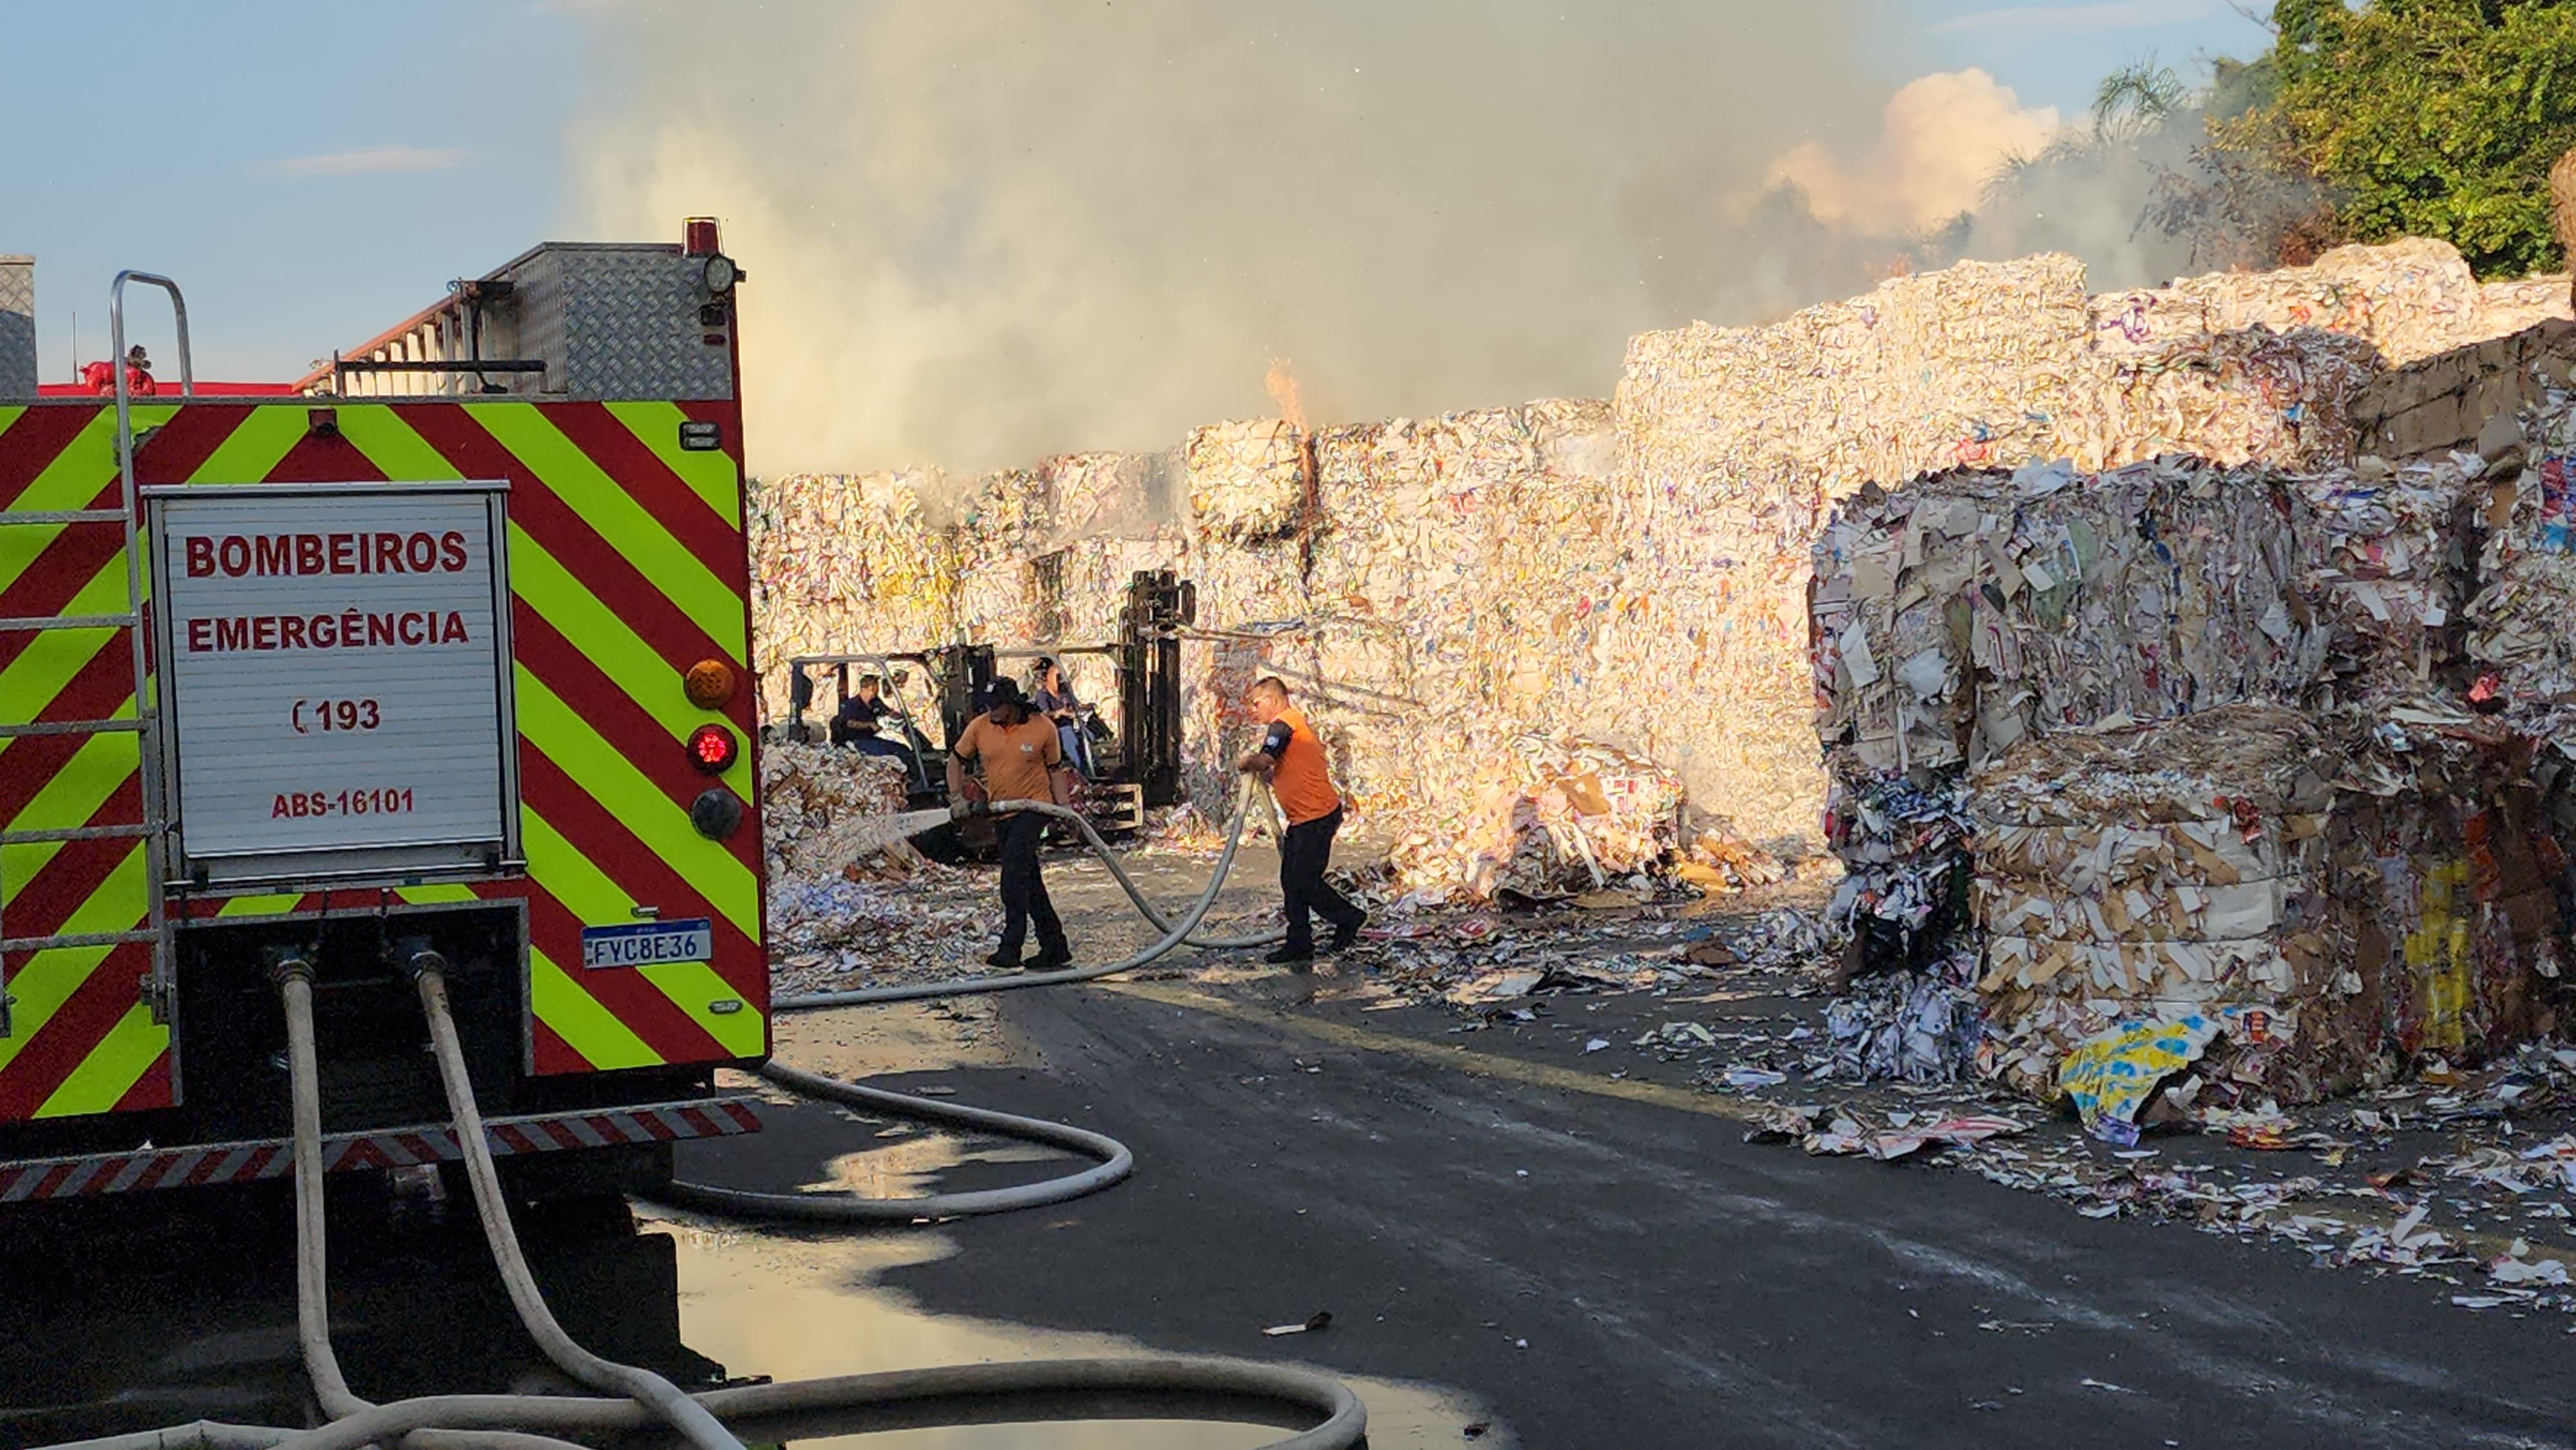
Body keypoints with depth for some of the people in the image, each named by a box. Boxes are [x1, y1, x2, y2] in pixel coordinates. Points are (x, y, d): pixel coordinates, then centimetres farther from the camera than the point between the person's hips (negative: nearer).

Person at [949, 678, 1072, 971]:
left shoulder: (1043, 728, -9)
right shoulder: (979, 727, -4)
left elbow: (1054, 769, 2)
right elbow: (956, 760, 8)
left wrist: (1063, 807, -6)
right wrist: (957, 796, -7)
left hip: (1034, 807, -5)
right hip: (1001, 813, 5)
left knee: (1014, 872, -21)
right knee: (1028, 881, 9)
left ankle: (1011, 946, -21)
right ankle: (1055, 949, 18)